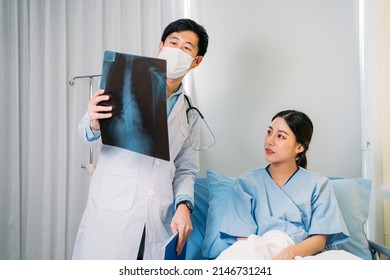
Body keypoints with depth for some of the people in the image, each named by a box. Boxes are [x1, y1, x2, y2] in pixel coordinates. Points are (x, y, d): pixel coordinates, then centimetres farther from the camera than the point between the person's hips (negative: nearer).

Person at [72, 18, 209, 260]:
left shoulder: (190, 114, 12)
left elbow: (186, 169, 11)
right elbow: (90, 137, -3)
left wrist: (183, 205, -7)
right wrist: (94, 125, -26)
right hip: (110, 215, -2)